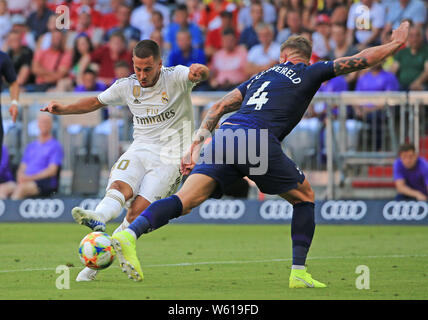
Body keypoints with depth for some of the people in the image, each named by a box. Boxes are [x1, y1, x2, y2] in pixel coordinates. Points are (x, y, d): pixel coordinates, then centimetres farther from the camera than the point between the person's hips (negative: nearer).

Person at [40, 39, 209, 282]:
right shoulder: (126, 86, 6)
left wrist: (199, 71, -51)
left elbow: (202, 73, -26)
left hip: (171, 156, -4)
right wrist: (64, 109, 6)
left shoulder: (176, 77, -7)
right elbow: (96, 102, 20)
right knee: (120, 187, -28)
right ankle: (98, 219, -58)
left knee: (139, 210, -19)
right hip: (140, 150, 4)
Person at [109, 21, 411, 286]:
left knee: (184, 201, -8)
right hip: (258, 141, -4)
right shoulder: (310, 73, 19)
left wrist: (197, 144, 23)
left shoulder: (262, 76, 33)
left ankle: (129, 234, -32)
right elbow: (361, 60, 26)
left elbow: (219, 106, 26)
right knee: (305, 197, 19)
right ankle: (298, 272, 10)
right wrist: (395, 44, 41)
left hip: (226, 135, 4)